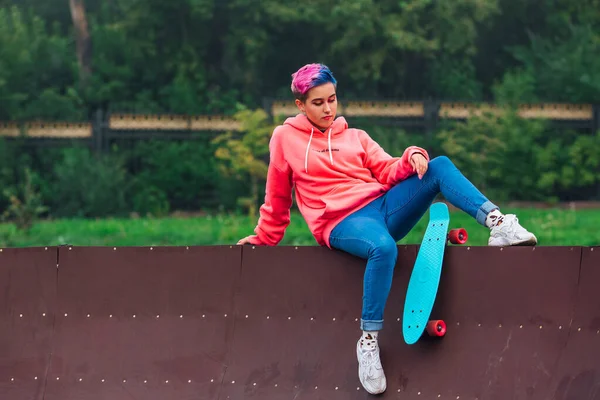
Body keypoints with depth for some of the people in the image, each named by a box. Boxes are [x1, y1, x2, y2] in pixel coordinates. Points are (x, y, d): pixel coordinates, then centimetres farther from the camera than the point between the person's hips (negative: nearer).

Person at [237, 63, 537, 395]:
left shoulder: (355, 138, 20)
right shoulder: (285, 138, 9)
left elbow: (388, 172, 9)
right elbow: (277, 197, 17)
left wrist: (412, 157, -11)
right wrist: (264, 238, 21)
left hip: (384, 206, 5)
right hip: (343, 223, -5)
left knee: (440, 167, -18)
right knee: (383, 247, -41)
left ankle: (497, 224, -31)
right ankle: (368, 342, -33)